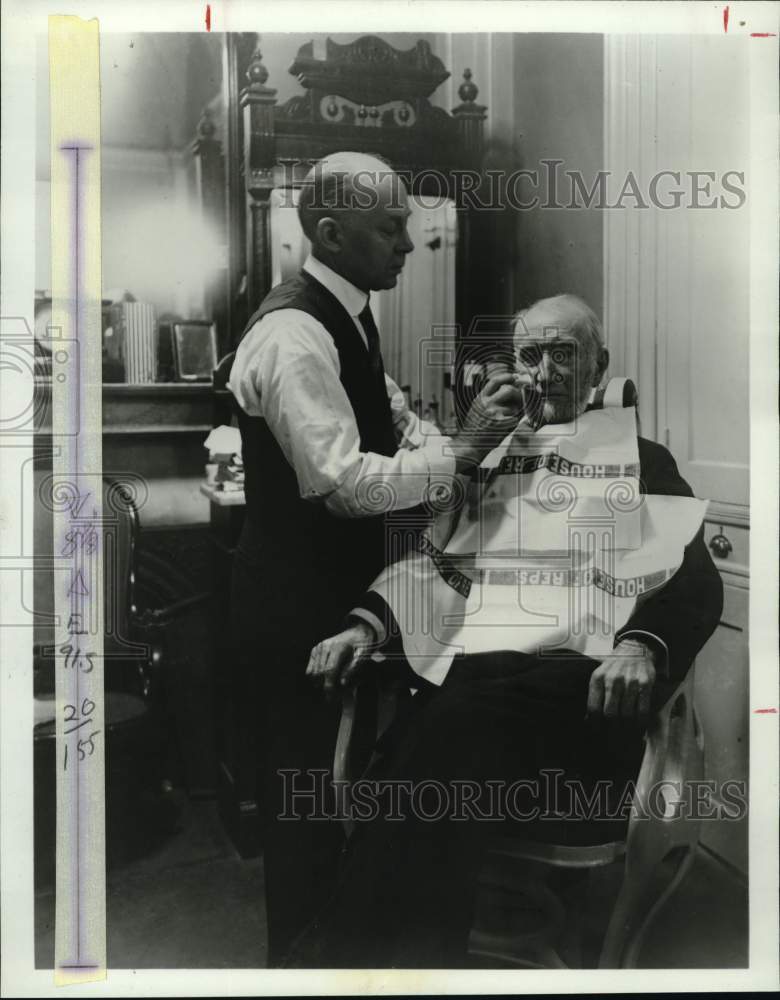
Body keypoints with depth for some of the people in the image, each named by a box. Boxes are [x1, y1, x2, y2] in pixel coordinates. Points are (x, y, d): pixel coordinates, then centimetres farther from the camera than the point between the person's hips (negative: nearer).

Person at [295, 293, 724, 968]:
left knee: (458, 724, -36)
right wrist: (368, 625, -1)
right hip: (463, 672, 3)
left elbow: (695, 581, 5)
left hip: (577, 679, -2)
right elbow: (430, 561, 20)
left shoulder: (642, 460, 18)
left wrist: (641, 647, -17)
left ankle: (348, 950, -30)